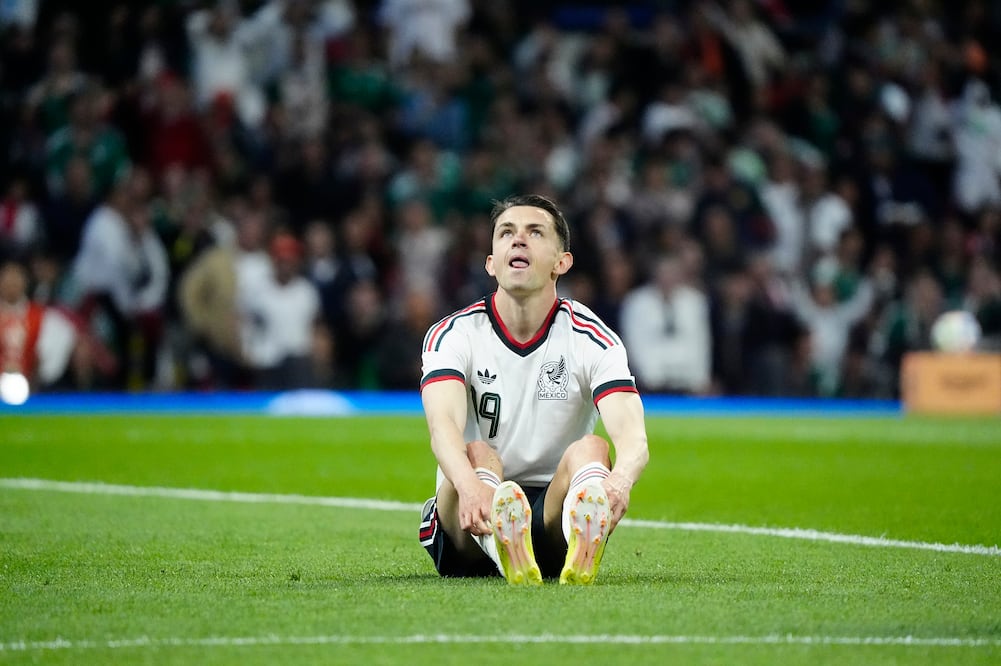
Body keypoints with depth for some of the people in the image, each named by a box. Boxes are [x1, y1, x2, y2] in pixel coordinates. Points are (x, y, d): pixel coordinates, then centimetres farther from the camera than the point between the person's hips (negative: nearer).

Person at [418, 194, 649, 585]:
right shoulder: (454, 334, -4)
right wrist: (469, 485, -50)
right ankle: (504, 552, -68)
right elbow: (443, 425, -25)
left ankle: (584, 552, -66)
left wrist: (620, 479, -48)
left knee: (590, 449, -28)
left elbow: (632, 435, -21)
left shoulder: (592, 339, -3)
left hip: (556, 524, 0)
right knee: (477, 454, -31)